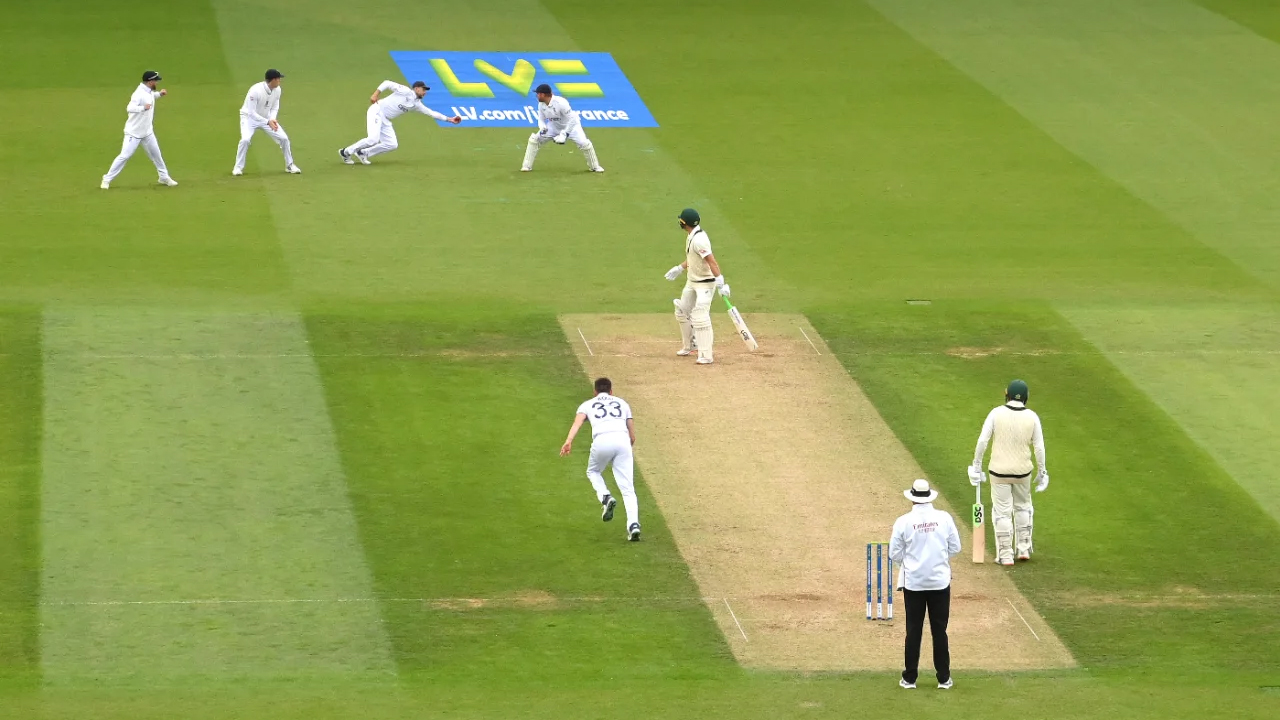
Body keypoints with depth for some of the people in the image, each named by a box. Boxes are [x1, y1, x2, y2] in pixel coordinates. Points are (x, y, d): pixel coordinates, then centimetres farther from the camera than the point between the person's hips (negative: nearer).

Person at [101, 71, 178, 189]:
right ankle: (107, 179, 1)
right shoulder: (139, 94, -25)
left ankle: (164, 177, 33)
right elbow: (129, 108, -39)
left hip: (147, 132, 9)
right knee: (125, 156, -8)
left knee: (155, 154, 17)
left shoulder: (149, 91, 3)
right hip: (134, 133, -9)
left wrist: (159, 94, 12)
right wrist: (143, 108, -53)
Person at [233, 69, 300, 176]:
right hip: (250, 118, -5)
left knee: (283, 138, -3)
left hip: (267, 118, 5)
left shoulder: (277, 90, -11)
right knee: (245, 139, -28)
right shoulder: (255, 91, -32)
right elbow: (251, 112, -31)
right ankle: (238, 167, -11)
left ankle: (289, 165, 16)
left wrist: (272, 119, -20)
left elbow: (275, 107, 1)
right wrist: (267, 122, -37)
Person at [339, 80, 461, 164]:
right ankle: (346, 152, -6)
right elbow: (387, 83, -11)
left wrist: (449, 119, 7)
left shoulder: (416, 104, 12)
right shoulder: (405, 91, -9)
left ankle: (363, 153, 9)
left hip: (385, 121, 8)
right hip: (377, 111, -8)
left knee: (392, 145, -1)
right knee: (373, 139, -24)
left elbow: (431, 112, 12)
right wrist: (376, 93, -22)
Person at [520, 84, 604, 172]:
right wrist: (542, 127, -25)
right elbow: (541, 119, -1)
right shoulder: (541, 104, -14)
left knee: (584, 144, -20)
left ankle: (595, 167, 2)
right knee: (534, 139, -6)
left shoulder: (560, 103, -34)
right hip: (554, 126, 5)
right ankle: (527, 166, 4)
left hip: (571, 125, -5)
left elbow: (572, 119, -30)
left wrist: (564, 134, -32)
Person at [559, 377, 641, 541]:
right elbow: (633, 436, 27)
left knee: (593, 472, 29)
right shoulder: (622, 403, 30)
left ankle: (605, 497, 1)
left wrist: (569, 440, -12)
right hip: (622, 440, 1)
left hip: (601, 441, -1)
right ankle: (633, 524, -17)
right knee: (628, 488, 2)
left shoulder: (588, 405, 24)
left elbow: (578, 421, 1)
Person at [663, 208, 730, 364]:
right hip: (692, 281, 10)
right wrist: (679, 269, 30)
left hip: (705, 283, -10)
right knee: (682, 312, 19)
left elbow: (711, 261, -31)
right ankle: (689, 346, 36)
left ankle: (706, 355, -17)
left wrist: (720, 282, -37)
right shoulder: (691, 236, 5)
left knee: (700, 316, -17)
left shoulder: (699, 240, -26)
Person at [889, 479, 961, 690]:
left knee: (914, 631, 7)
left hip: (913, 582, -1)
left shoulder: (904, 522, -9)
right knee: (939, 630, 8)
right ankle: (943, 679, 11)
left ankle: (910, 678, 11)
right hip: (940, 581, 1)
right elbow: (955, 547, 3)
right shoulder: (944, 518, -5)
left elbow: (895, 554, -3)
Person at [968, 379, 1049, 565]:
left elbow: (982, 441, -10)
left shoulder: (996, 413, -9)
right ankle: (1024, 549, 24)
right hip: (1023, 471, 2)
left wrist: (977, 464, 1)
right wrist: (1042, 471, 9)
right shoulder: (1032, 417, -5)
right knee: (1023, 507, 22)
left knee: (1002, 511, 5)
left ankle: (1005, 555, 5)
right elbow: (1039, 447, -2)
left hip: (999, 471, -2)